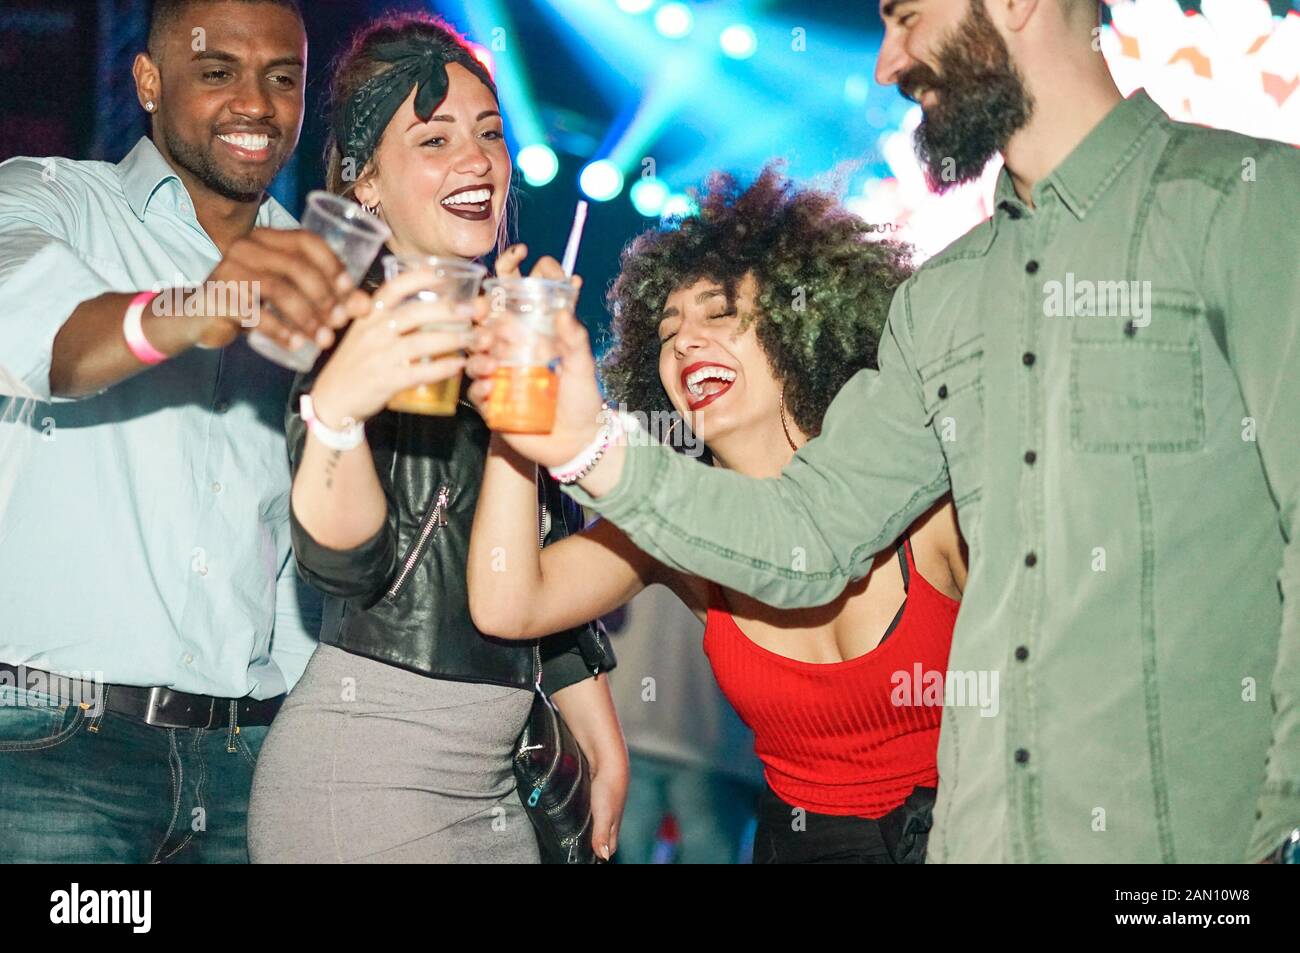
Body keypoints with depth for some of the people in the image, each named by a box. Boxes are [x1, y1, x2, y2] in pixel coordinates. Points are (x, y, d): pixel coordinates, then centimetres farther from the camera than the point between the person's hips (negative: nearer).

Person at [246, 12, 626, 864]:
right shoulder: (363, 325, -11)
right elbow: (343, 562, -27)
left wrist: (606, 749, 20)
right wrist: (334, 408, -45)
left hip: (490, 785, 8)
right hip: (368, 770, -8)